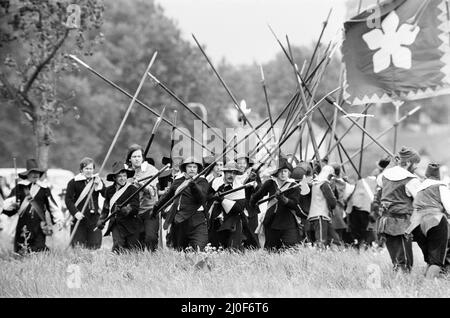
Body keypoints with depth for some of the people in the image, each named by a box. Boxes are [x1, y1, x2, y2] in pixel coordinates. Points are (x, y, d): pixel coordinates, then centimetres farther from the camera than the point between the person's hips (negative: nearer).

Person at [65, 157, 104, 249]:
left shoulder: (97, 180, 12)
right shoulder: (74, 182, 1)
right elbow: (68, 199, -3)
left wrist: (100, 185, -15)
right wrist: (75, 213, -14)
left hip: (94, 217, 3)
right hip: (80, 217, -3)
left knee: (95, 245, 0)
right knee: (78, 245, -3)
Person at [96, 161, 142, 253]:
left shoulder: (132, 189, -4)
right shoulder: (109, 190, 10)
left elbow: (135, 208, -11)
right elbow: (106, 208, 24)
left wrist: (123, 210, -26)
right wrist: (101, 220, 13)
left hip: (130, 225, -3)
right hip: (116, 225, 3)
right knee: (117, 249, -11)